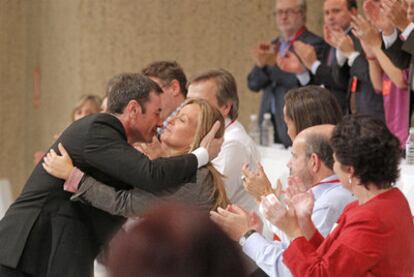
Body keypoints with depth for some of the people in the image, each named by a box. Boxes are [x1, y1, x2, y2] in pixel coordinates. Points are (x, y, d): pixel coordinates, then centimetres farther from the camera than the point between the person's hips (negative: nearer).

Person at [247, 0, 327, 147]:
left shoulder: (314, 44, -3)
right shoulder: (273, 46, 17)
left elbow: (305, 81, -16)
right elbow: (253, 84, 9)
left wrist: (275, 63, -25)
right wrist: (261, 64, -13)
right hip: (268, 123, 6)